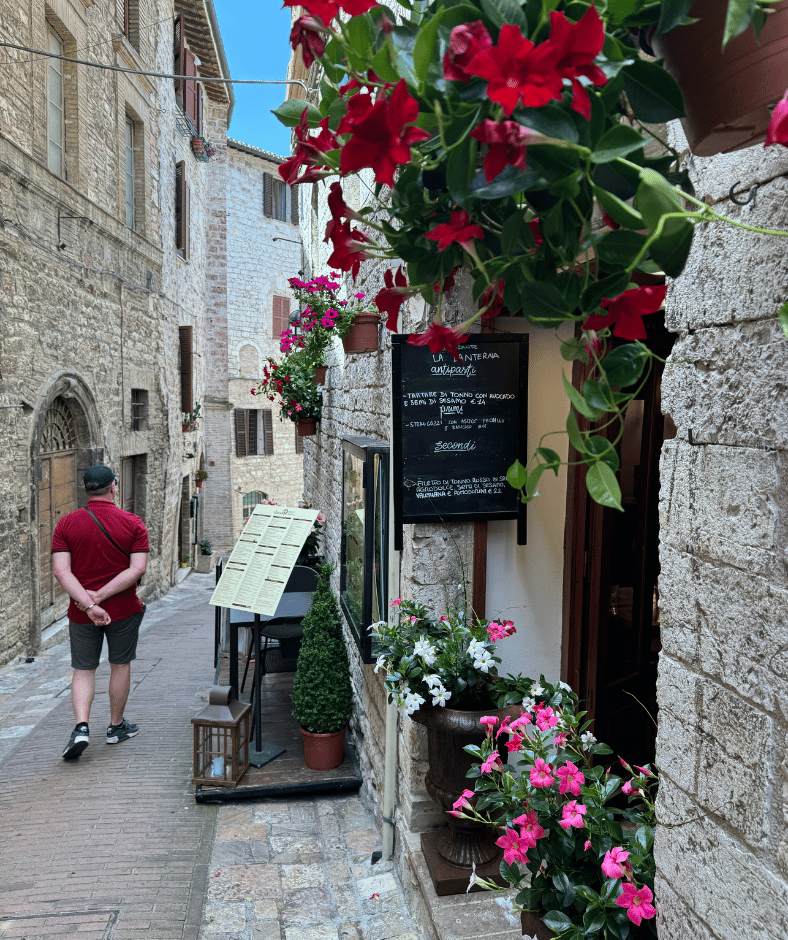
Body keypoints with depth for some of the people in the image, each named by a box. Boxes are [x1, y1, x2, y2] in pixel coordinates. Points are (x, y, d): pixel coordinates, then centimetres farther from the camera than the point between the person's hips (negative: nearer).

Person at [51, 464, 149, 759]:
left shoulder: (66, 524, -3)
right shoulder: (133, 523, -7)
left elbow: (61, 571, -13)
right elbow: (138, 569, -16)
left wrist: (88, 603, -18)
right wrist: (101, 595, -16)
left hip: (81, 613, 1)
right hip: (123, 610, -1)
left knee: (83, 670, 13)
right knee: (120, 665, 16)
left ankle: (81, 727, -4)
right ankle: (116, 727, 28)